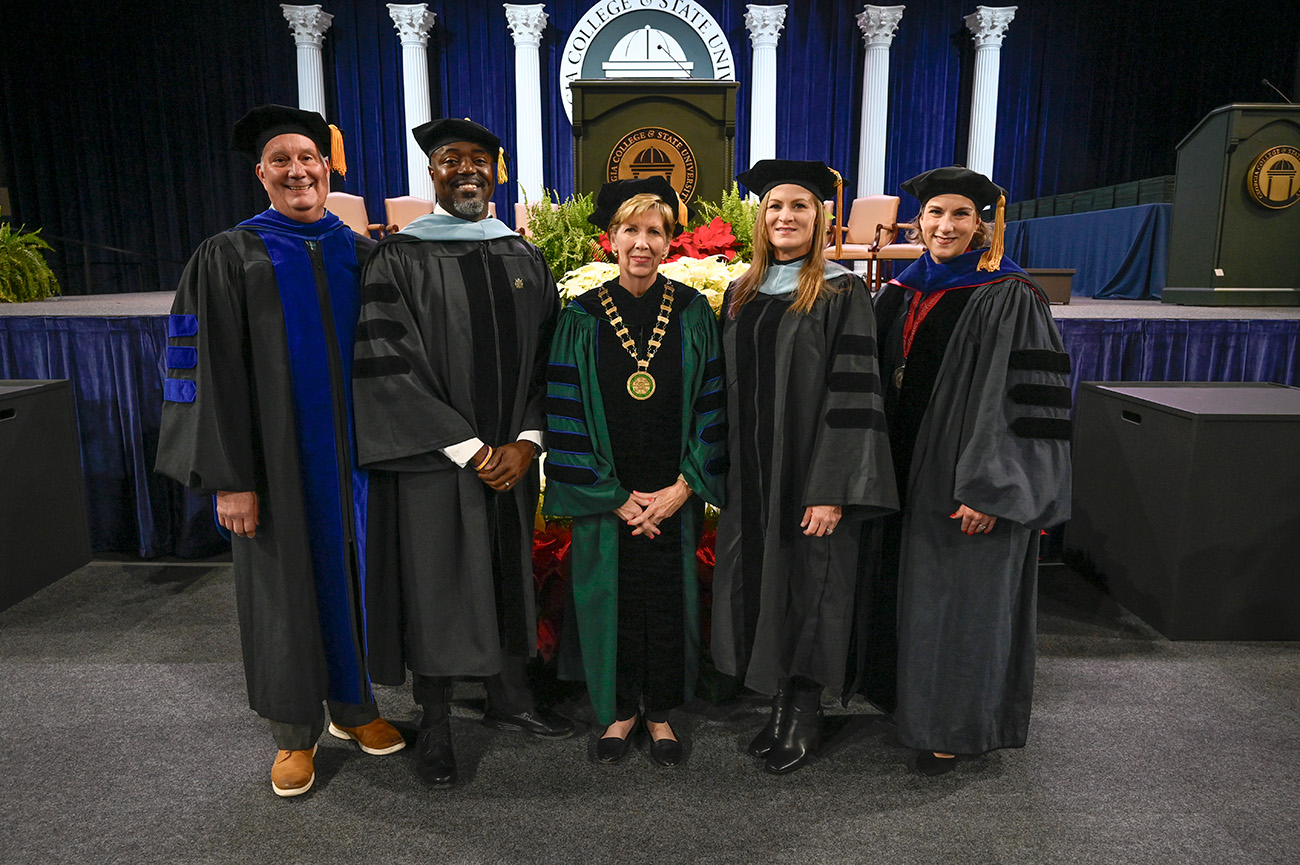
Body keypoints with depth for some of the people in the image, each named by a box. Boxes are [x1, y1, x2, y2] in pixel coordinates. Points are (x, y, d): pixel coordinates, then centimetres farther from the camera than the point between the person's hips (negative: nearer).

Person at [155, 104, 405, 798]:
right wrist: (230, 479, -13)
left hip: (355, 453, 3)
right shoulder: (229, 258, -3)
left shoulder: (359, 254, 7)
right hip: (277, 458, -3)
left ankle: (354, 706, 31)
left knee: (353, 574, 11)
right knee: (285, 586, 8)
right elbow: (214, 371, -8)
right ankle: (295, 733, 26)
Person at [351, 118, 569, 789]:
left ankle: (508, 700, 33)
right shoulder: (400, 258, -4)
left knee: (509, 576, 14)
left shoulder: (525, 258, 9)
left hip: (511, 459, 4)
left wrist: (525, 442, -8)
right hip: (435, 459, -4)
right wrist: (469, 449, -15)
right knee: (434, 587, 5)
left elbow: (547, 359, 6)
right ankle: (435, 726, 23)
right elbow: (388, 368, -12)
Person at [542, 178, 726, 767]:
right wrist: (615, 498, -9)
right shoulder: (582, 320, -3)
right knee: (612, 599, 8)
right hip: (606, 499, 0)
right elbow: (566, 415, -4)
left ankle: (659, 712, 30)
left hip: (674, 496, 1)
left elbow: (711, 406, 0)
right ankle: (619, 710, 30)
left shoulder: (693, 314, 0)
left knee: (668, 600, 9)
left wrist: (684, 486, -9)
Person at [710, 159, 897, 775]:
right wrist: (721, 474, 9)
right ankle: (779, 706, 28)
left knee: (807, 587, 4)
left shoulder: (841, 293, -7)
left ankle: (803, 717, 23)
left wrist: (833, 489, -20)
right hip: (749, 475, 6)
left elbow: (852, 394, -13)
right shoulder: (740, 296, 10)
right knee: (760, 585, 11)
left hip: (808, 472, -5)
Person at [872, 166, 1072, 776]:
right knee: (912, 591, 17)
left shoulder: (1008, 298, -11)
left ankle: (951, 727, 20)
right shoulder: (902, 294, 9)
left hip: (969, 480, -6)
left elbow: (1025, 400, -16)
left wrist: (991, 487, -22)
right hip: (908, 470, 6)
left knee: (961, 599, 4)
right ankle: (910, 694, 35)